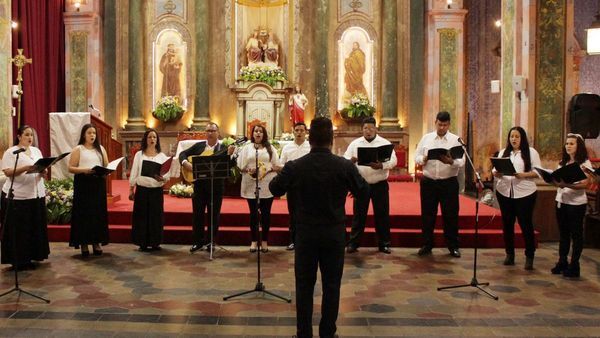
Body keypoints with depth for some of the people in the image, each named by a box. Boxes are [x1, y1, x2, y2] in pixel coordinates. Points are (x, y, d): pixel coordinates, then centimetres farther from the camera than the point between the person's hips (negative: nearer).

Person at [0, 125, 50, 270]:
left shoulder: (36, 151, 15)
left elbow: (42, 168, 17)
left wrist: (43, 172, -6)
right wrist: (26, 168, -25)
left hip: (36, 194, 6)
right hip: (17, 196, -6)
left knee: (35, 228, 7)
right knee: (19, 230, -3)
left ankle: (28, 257, 17)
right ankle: (18, 260, 4)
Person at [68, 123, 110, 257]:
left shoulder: (100, 149, 13)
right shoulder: (78, 149, 1)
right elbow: (71, 168, -4)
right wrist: (84, 170, -20)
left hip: (98, 183, 3)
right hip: (83, 183, -3)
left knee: (98, 212, 4)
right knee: (83, 213, -3)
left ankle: (96, 242, 12)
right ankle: (84, 243, 4)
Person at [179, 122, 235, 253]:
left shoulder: (224, 148, 1)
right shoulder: (198, 146, 8)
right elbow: (183, 154, 9)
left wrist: (230, 154, -29)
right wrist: (186, 163, -11)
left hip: (216, 185, -2)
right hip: (199, 184, 2)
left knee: (214, 214, 5)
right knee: (197, 213, 5)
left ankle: (210, 242, 17)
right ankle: (198, 241, 17)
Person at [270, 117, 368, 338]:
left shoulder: (294, 167, -11)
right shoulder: (345, 166, -12)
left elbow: (275, 189, 5)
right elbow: (364, 193, 1)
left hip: (305, 233, 0)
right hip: (335, 233, 0)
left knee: (304, 285, 11)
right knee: (331, 285, 11)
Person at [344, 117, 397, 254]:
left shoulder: (385, 143, 0)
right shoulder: (355, 143, 4)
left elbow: (393, 160, -9)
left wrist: (381, 165, -28)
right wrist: (351, 160, -25)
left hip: (380, 185, 0)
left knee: (382, 214, 6)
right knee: (359, 214, 6)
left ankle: (384, 244, 17)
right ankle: (353, 243, 15)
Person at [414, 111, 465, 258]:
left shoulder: (456, 140, 2)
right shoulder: (426, 138, 7)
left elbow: (461, 162, -7)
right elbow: (417, 157, 6)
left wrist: (451, 162, -27)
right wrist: (423, 159, -16)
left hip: (449, 182, -1)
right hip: (428, 182, 2)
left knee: (451, 215, 3)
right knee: (427, 214, 7)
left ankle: (453, 246, 15)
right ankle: (427, 245, 19)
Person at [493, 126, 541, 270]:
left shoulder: (531, 152, 2)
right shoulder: (503, 152, 14)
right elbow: (495, 170, 10)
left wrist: (524, 175, -20)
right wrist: (496, 173, -13)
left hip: (525, 193, -3)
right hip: (504, 192, 4)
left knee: (526, 224, -1)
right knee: (507, 223, 7)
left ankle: (529, 257, 9)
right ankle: (509, 254, 19)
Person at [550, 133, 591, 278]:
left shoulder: (585, 163, -5)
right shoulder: (562, 163, 14)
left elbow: (584, 184, -15)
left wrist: (567, 185, -30)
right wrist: (556, 182, -11)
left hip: (576, 202, -5)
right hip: (561, 201, 5)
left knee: (576, 234, 1)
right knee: (563, 233, 10)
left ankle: (574, 266, 6)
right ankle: (562, 263, 17)